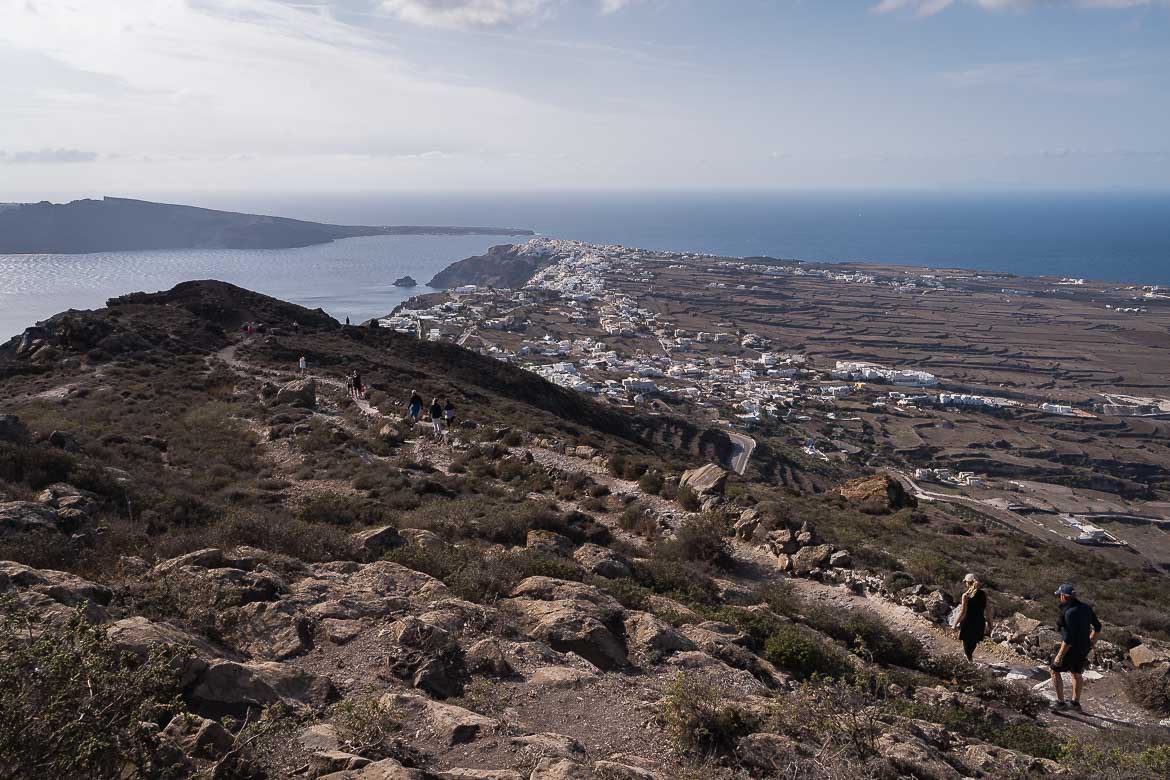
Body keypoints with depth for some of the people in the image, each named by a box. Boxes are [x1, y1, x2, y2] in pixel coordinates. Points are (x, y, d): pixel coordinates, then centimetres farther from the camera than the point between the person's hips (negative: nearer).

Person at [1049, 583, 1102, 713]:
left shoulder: (1070, 612, -28)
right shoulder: (1086, 608, -2)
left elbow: (1068, 638, -28)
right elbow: (1097, 627, 10)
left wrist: (1059, 656, -20)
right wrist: (1090, 642, 25)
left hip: (1072, 648, -8)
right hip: (1084, 647, 8)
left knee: (1054, 670, 10)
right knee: (1076, 673, 24)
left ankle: (1061, 702, 13)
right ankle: (1075, 703, 38)